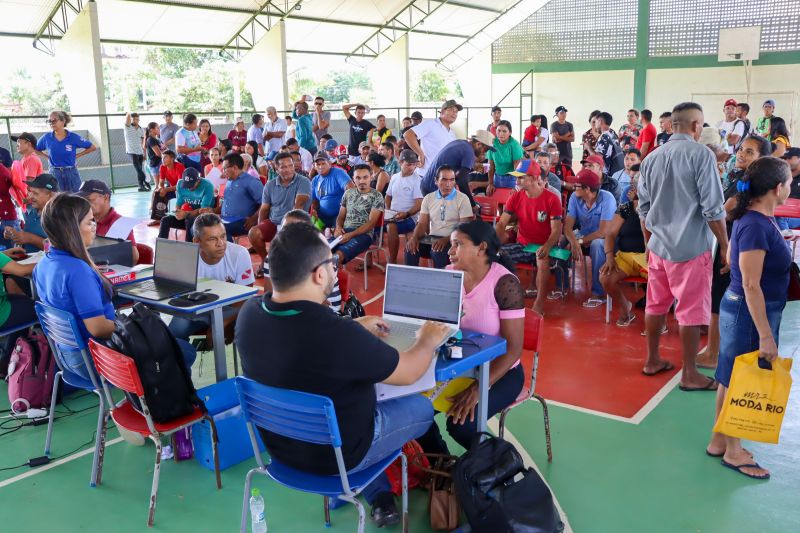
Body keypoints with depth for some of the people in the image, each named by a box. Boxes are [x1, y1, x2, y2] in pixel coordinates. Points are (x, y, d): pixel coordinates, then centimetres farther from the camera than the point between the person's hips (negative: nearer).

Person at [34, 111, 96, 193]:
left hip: (71, 174, -1)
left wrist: (77, 155, 1)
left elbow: (93, 147, 3)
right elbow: (35, 150, 17)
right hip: (54, 173, 1)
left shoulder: (73, 137, -5)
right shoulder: (46, 138, 1)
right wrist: (47, 156, 4)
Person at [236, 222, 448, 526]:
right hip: (337, 453, -6)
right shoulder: (340, 336, -37)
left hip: (280, 443, 6)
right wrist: (428, 340, 2)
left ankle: (379, 499, 35)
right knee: (422, 407, 17)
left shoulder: (250, 313, -16)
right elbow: (409, 373, -18)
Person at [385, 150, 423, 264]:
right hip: (393, 216, 6)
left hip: (409, 217, -6)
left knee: (391, 227, -34)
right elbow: (388, 196, 23)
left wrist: (406, 214, -26)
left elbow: (419, 205, -12)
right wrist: (387, 211, 6)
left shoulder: (417, 180, -7)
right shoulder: (394, 177, 12)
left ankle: (392, 262, -21)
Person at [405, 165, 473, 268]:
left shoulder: (462, 199, -3)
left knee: (438, 251, -36)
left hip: (451, 240, -4)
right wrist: (414, 237, -14)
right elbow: (422, 224, 9)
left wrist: (446, 239, -25)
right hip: (431, 238, 4)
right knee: (411, 246, -25)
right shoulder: (428, 198, 10)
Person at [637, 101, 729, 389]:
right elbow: (713, 209, -13)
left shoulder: (651, 158, 7)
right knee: (691, 311, 3)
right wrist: (725, 246, -4)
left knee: (656, 305, 16)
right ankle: (690, 374, 12)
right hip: (691, 247, -6)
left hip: (658, 246, 6)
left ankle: (652, 360, 28)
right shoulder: (701, 154, -12)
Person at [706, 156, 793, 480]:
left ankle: (720, 441, 31)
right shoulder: (756, 227, -23)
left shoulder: (759, 219, 5)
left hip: (747, 309, 9)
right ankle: (733, 451, 20)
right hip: (748, 312, -9)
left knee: (733, 381, 17)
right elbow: (751, 286, -24)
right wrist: (766, 335, -22)